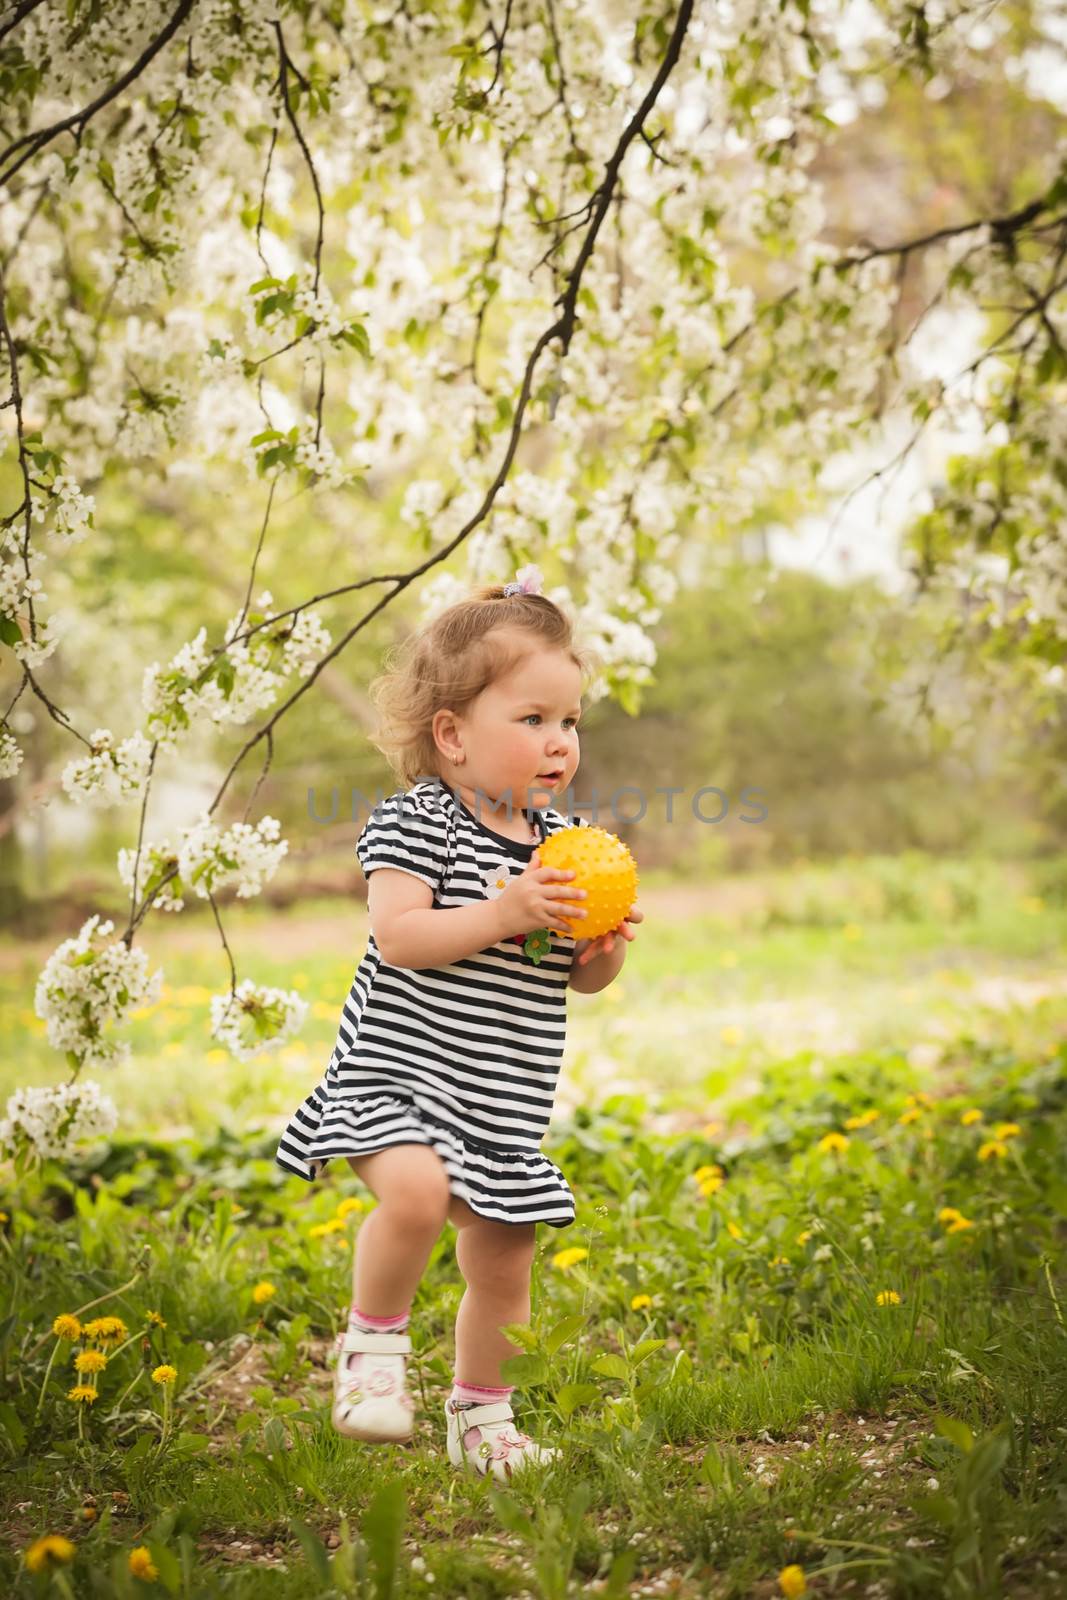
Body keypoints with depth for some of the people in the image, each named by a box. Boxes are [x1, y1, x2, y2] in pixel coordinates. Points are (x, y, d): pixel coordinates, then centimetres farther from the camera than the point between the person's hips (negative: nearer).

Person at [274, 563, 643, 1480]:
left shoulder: (564, 841, 9)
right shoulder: (419, 821, -10)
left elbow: (582, 979, 13)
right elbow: (398, 935, -21)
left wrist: (608, 944, -8)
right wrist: (505, 911, -26)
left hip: (503, 1098, 6)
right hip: (398, 1070, -6)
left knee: (503, 1263, 10)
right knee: (417, 1187, -32)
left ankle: (481, 1417, 32)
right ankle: (375, 1339, -5)